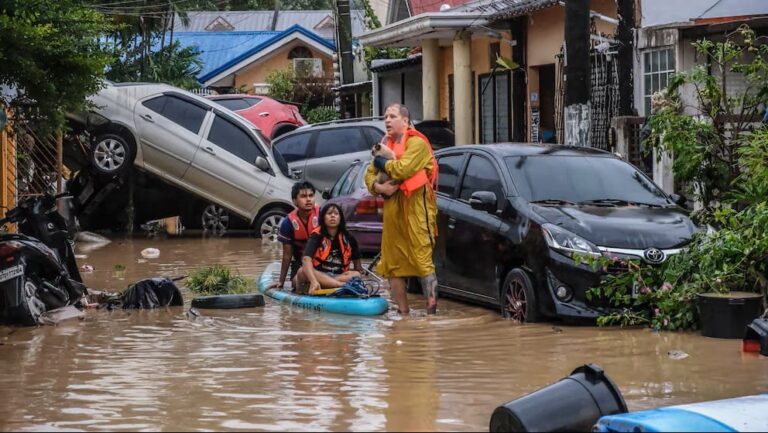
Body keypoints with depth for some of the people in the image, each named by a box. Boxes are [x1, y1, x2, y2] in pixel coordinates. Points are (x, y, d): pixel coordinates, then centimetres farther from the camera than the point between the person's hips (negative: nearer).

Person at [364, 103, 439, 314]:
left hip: (415, 208, -8)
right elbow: (369, 174, 19)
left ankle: (432, 311, -13)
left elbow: (402, 170, -20)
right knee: (392, 264, 8)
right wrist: (378, 187, -3)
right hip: (392, 210, 8)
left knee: (423, 260, -12)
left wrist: (383, 161, -2)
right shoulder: (387, 145, 21)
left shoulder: (417, 143, -5)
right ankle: (403, 313, 14)